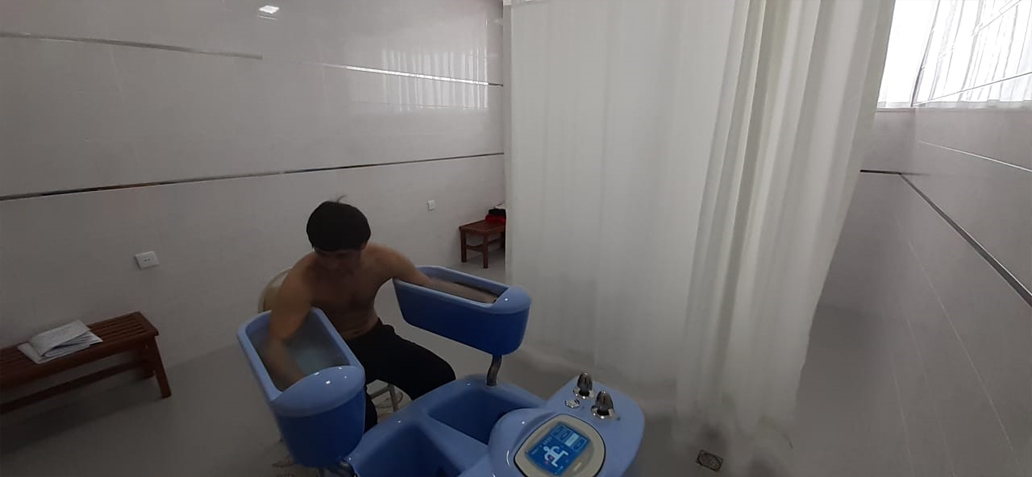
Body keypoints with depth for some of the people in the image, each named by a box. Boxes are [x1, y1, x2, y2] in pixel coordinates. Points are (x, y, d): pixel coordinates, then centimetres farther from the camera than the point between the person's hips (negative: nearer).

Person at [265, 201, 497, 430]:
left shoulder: (382, 260, -18)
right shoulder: (302, 280, -28)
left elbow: (433, 286, -8)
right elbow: (275, 345, -32)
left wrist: (486, 300, -13)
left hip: (375, 337, 4)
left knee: (440, 376, -8)